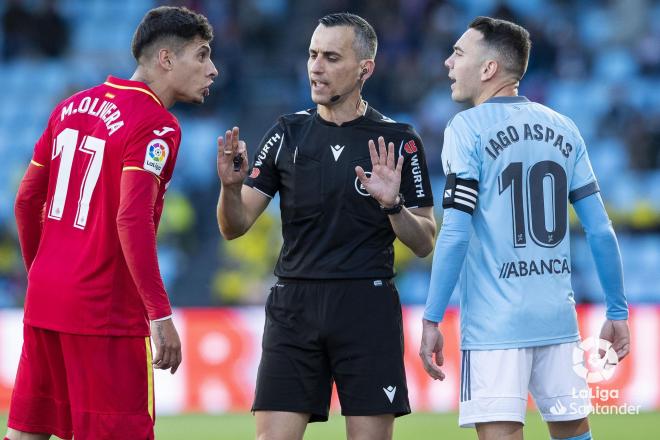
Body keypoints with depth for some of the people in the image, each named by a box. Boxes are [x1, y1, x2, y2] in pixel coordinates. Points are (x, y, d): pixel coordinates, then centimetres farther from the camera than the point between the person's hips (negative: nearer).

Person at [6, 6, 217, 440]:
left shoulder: (73, 107, 12)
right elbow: (132, 222, -22)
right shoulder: (157, 127, -12)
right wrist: (161, 314, -22)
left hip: (44, 298, 8)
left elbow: (27, 200, 16)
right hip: (105, 314, -8)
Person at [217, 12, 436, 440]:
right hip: (294, 305, 2)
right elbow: (235, 227, 6)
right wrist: (230, 186, -14)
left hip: (368, 308, -2)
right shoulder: (287, 134, 8)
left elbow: (424, 243, 3)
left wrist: (392, 205, -16)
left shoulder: (398, 140, 2)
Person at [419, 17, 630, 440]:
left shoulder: (467, 129, -4)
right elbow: (601, 231, 8)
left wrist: (432, 320, -8)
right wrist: (618, 313, 15)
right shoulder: (564, 129, 10)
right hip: (559, 319, 5)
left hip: (495, 324, -5)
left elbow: (455, 235, -11)